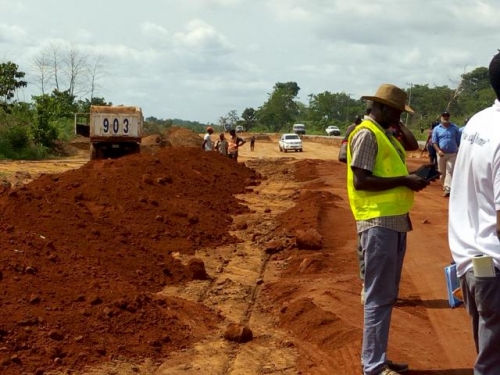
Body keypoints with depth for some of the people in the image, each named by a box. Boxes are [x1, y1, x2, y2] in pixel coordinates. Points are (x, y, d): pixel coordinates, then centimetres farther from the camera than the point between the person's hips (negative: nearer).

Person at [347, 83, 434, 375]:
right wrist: (404, 181, -18)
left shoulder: (386, 133, 16)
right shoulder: (366, 134, -12)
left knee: (388, 295, 14)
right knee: (379, 297, -8)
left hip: (396, 220, 10)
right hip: (379, 223, -10)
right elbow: (360, 181, -20)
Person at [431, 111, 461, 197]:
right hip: (441, 154, 1)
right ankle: (444, 185, 31)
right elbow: (434, 142, -1)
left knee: (450, 172, -10)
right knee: (442, 172, 11)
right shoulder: (436, 129, 3)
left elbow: (459, 141, 7)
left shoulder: (455, 128, 4)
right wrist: (438, 150, -17)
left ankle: (447, 189, -18)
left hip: (452, 154, -1)